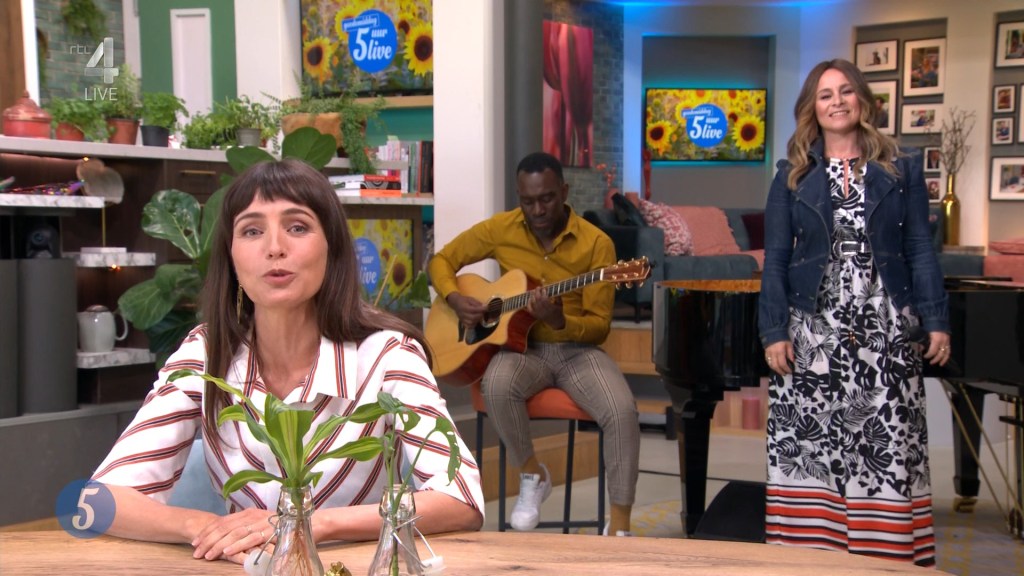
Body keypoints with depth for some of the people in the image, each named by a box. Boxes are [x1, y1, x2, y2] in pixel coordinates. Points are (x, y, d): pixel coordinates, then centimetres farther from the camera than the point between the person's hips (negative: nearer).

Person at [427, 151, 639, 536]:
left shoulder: (596, 243, -8)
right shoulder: (500, 228, -1)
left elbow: (600, 325, -8)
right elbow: (441, 261, 10)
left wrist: (559, 321, -29)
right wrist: (455, 299, -11)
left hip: (576, 349, -1)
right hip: (522, 346, 1)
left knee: (622, 411, -30)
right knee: (497, 384, -35)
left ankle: (619, 525, -18)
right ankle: (532, 475, -8)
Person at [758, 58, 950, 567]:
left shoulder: (902, 169, 8)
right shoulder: (793, 175, 7)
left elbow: (920, 251, 6)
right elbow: (775, 259, 4)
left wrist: (936, 322, -2)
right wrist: (774, 332, -4)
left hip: (887, 329, 0)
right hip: (814, 329, 0)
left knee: (890, 445, 0)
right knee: (808, 442, 0)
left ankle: (889, 549, 8)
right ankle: (811, 545, 9)